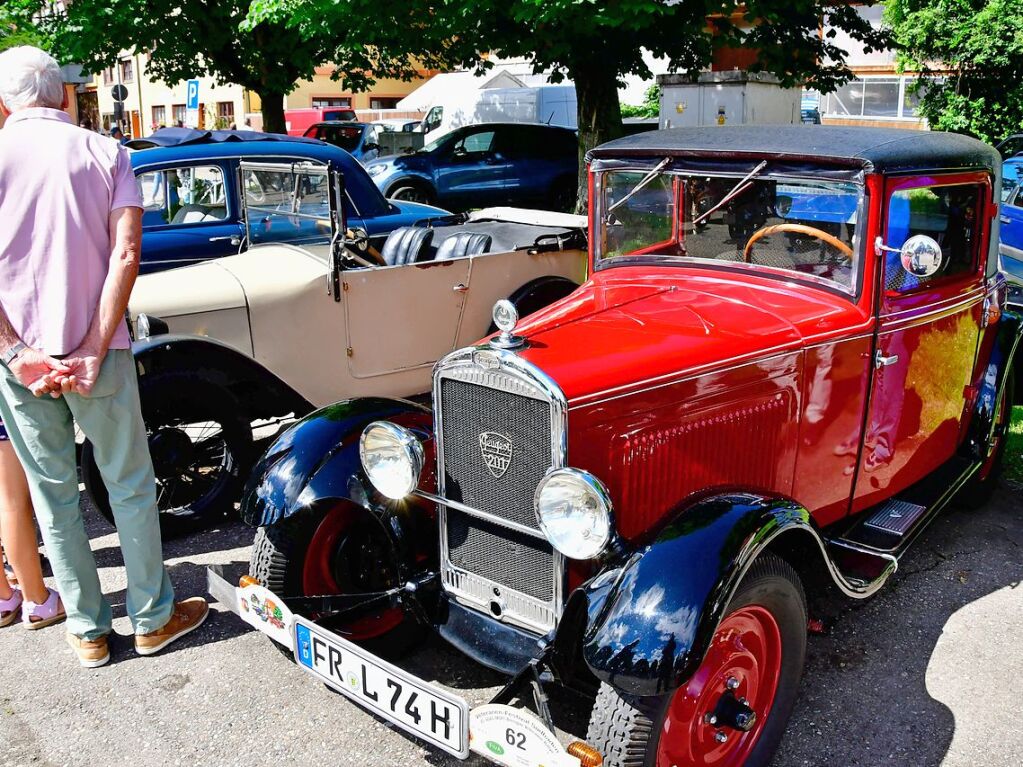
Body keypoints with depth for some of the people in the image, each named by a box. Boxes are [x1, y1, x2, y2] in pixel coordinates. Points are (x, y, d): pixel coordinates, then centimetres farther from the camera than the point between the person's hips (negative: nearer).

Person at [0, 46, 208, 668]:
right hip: (97, 352, 0)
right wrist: (94, 350, -13)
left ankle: (88, 630, 24)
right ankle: (152, 617, 23)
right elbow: (125, 255, -12)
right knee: (131, 484, 12)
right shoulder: (107, 154, -1)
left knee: (53, 493, 13)